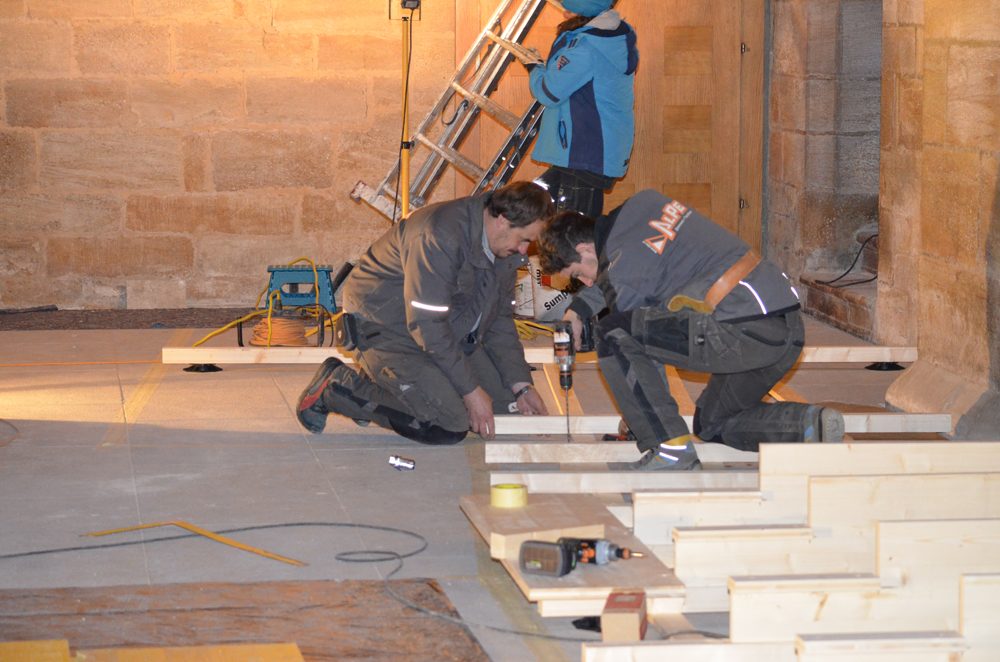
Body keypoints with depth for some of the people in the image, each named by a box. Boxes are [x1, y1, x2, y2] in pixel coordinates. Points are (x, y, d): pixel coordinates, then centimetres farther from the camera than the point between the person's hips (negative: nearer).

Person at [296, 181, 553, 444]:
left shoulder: (504, 245, 1)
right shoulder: (440, 236, -29)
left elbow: (500, 319, 12)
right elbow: (426, 324, -29)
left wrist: (521, 385, 1)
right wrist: (470, 390, -26)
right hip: (385, 331, -10)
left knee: (504, 403, 1)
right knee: (448, 427, -24)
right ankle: (336, 387, -7)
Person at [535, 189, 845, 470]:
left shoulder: (623, 260, -5)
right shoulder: (640, 205, 19)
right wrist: (577, 310, 35)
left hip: (744, 330, -10)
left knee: (611, 333, -6)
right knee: (713, 424, 28)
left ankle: (671, 448, -7)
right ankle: (808, 422, 4)